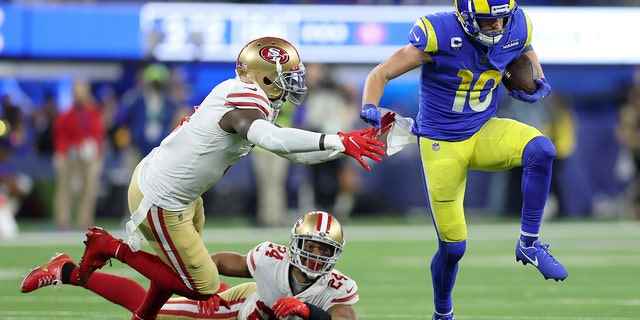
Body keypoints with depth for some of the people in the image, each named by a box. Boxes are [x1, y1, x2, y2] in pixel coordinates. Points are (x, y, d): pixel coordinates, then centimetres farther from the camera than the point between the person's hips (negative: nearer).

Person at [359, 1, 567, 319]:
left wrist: (537, 83, -3)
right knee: (452, 247, 2)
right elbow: (381, 74, -16)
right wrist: (370, 109, -35)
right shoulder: (438, 35, -23)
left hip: (484, 132, 3)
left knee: (541, 150, -29)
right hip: (441, 146, -3)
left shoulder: (516, 28, -10)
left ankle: (529, 243, -14)